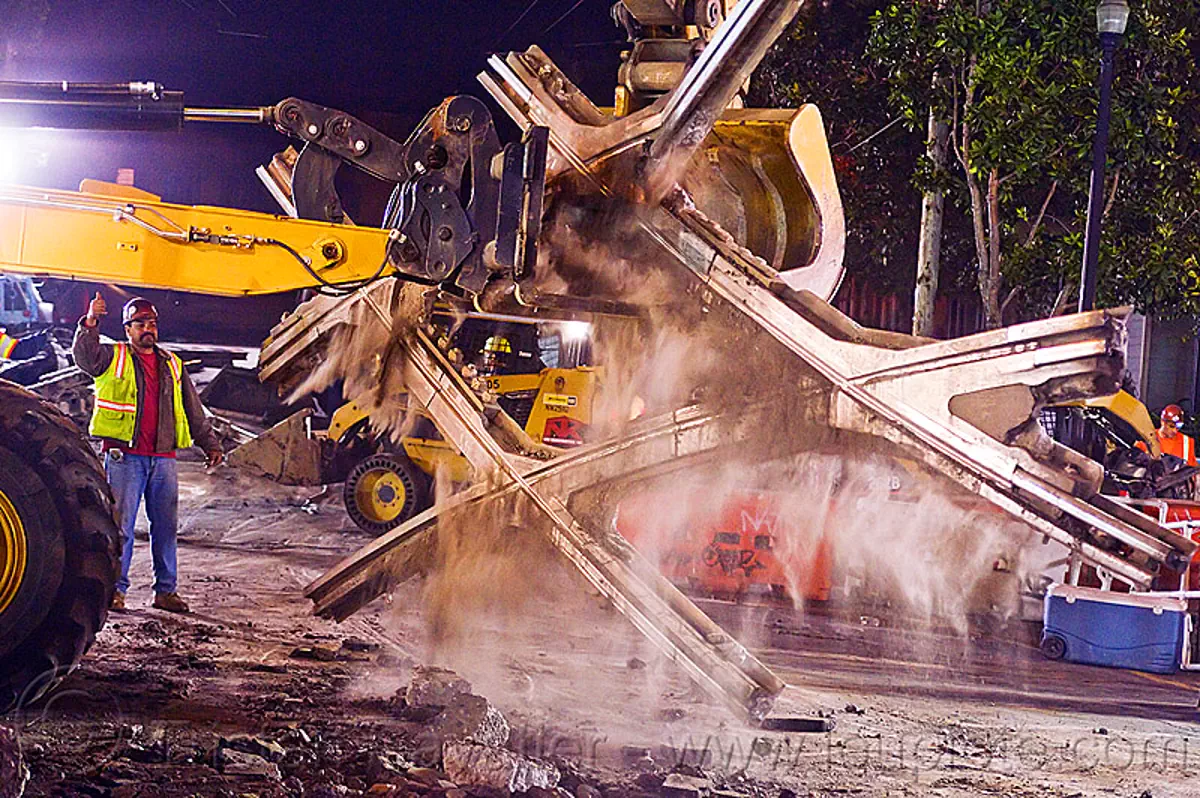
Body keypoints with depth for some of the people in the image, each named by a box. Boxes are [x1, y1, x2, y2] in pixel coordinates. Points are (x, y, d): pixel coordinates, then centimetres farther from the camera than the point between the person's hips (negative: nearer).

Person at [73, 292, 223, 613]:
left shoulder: (172, 366, 18)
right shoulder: (112, 358, 6)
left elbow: (193, 410, 23)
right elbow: (85, 356, -14)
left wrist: (209, 443, 21)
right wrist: (90, 324, -27)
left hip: (163, 458, 4)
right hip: (124, 456, -4)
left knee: (166, 526, 5)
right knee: (121, 524, -6)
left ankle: (166, 590, 12)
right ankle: (115, 588, -1)